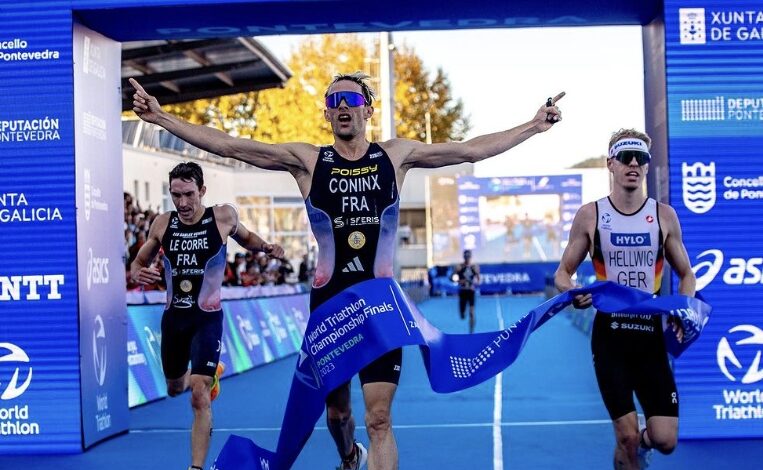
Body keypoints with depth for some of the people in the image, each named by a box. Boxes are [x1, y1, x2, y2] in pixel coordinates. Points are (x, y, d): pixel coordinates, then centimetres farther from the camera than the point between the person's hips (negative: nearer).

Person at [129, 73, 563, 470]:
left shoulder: (396, 155, 4)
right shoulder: (307, 159, 1)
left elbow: (472, 149, 6)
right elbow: (229, 145, -5)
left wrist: (535, 125, 4)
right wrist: (160, 116, -12)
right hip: (329, 301, 1)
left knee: (379, 419, -7)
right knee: (336, 411, 16)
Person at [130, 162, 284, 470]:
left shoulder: (223, 217, -9)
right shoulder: (162, 224, -3)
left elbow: (245, 237, 14)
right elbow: (139, 262, 10)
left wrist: (265, 247, -8)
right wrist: (137, 273, -14)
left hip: (207, 319, -4)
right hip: (173, 317, 4)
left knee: (199, 396, -16)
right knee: (175, 389, 23)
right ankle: (211, 375, 56)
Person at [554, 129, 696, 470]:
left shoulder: (664, 216, 3)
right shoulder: (590, 215, -1)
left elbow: (685, 274, 12)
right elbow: (563, 272, 6)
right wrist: (572, 292, -17)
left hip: (652, 332, 2)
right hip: (610, 332, -1)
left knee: (665, 441, -2)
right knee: (627, 438, -4)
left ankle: (642, 438, 33)